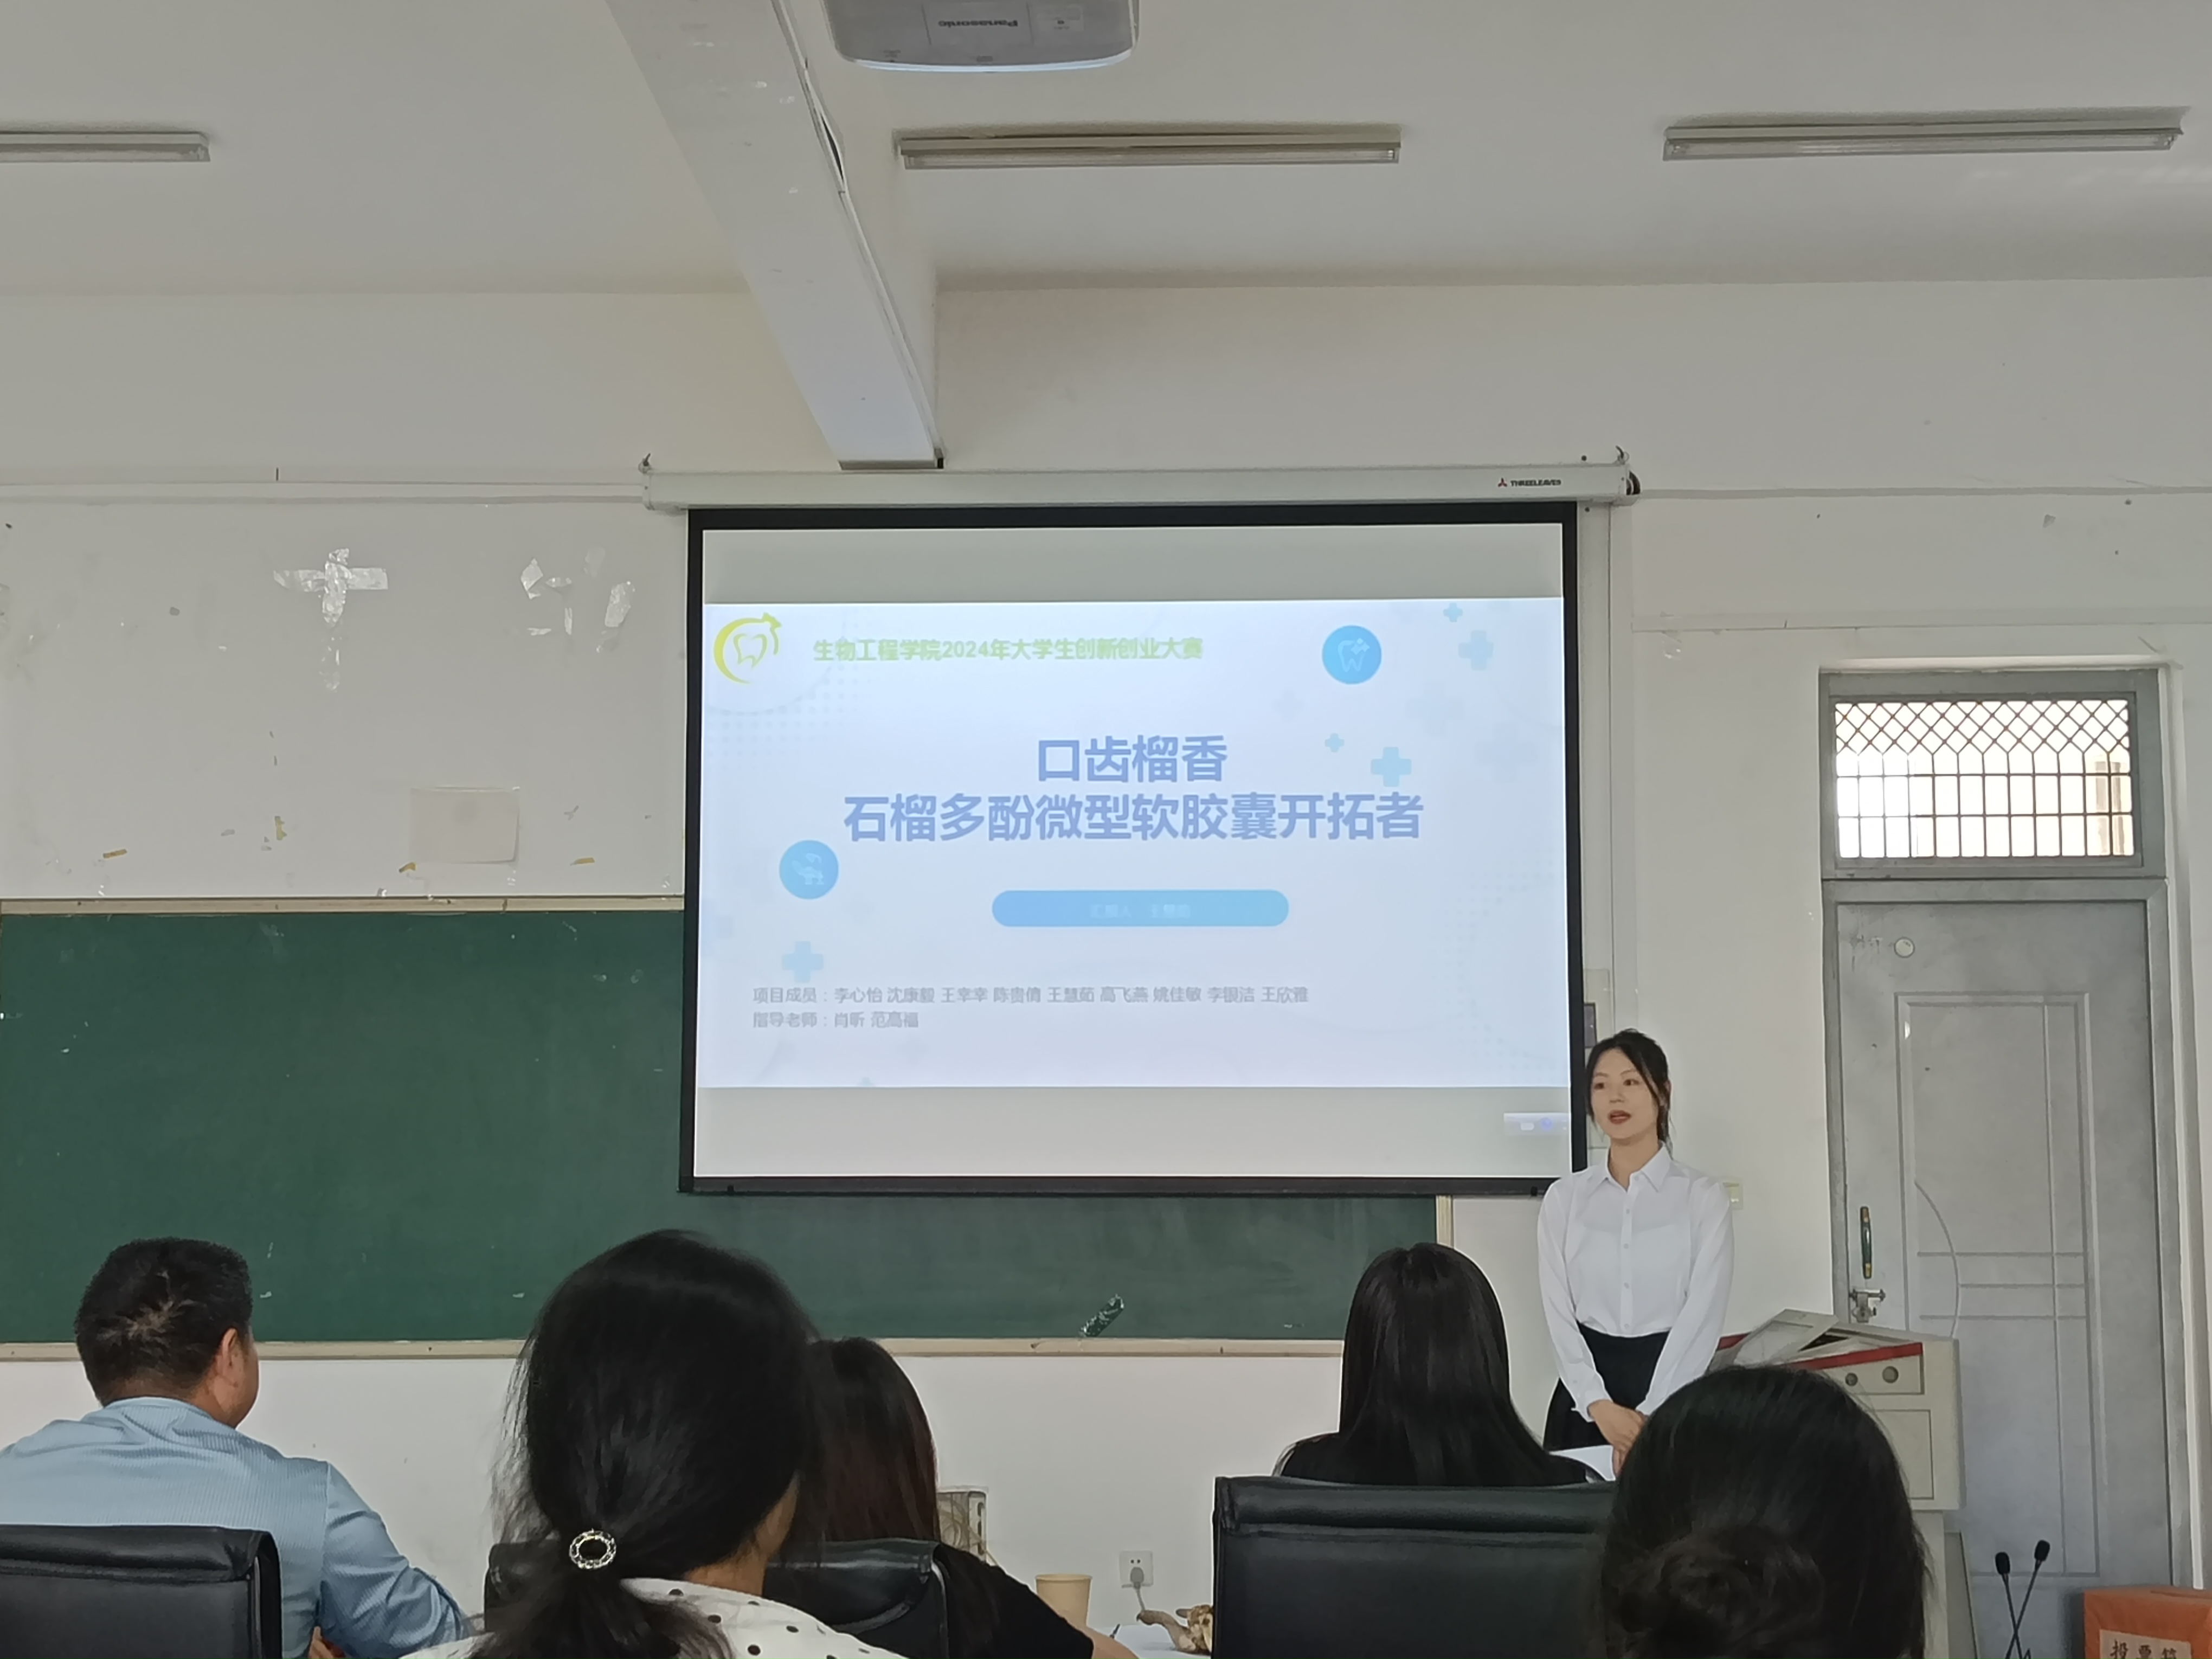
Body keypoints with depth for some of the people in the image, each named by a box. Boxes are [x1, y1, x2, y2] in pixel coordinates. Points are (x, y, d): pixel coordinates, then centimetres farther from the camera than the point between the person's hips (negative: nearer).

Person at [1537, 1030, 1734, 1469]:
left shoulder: (1703, 1196, -1)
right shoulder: (1564, 1198, 5)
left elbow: (1703, 1313, -9)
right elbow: (1559, 1311, -1)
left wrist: (1651, 1416, -18)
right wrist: (1600, 1405, -15)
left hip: (1675, 1392, -2)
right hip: (1587, 1400, 2)